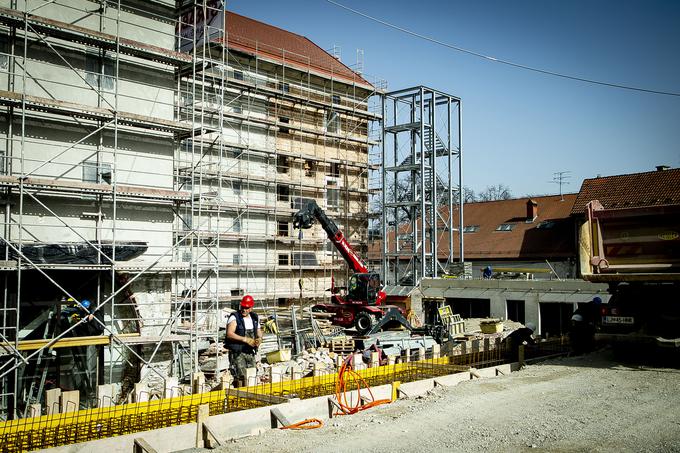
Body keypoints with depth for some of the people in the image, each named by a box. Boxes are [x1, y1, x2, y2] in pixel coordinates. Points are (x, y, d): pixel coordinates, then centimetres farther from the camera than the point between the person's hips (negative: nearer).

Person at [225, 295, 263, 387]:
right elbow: (229, 334, -19)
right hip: (237, 352, -6)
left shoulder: (255, 318, 12)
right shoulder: (234, 318, -7)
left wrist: (259, 340, -6)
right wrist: (245, 339, -26)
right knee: (241, 377, -15)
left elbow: (259, 335, 18)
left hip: (250, 352, 6)